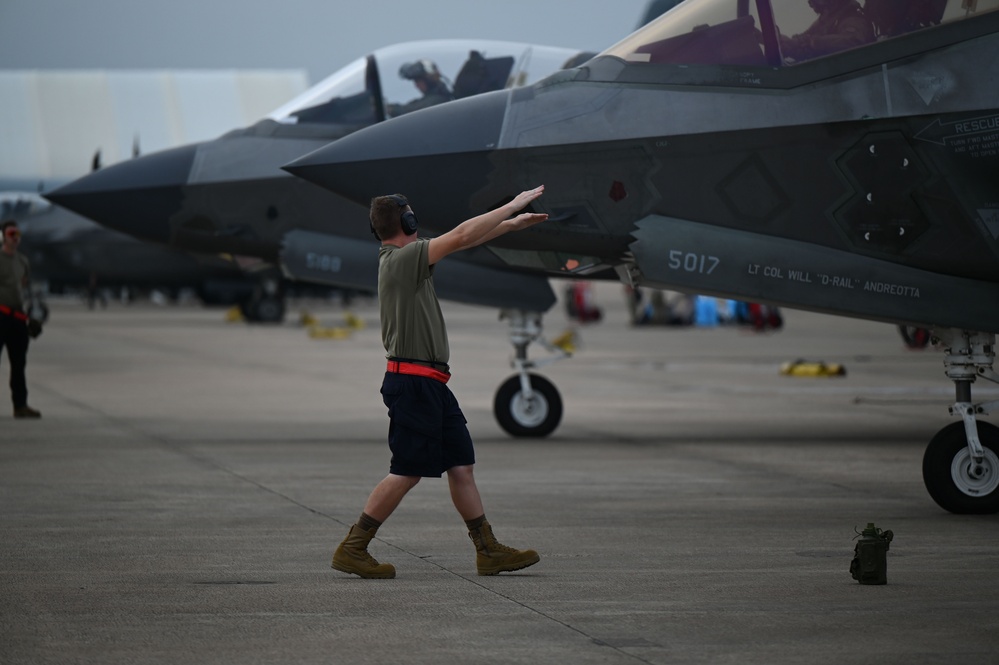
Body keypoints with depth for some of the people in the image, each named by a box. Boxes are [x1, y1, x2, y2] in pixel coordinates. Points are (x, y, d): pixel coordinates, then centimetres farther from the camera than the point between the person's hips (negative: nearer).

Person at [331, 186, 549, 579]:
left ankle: (489, 551, 12)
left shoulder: (405, 258, 14)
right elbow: (461, 236, -16)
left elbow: (463, 242, 22)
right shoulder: (402, 258, -13)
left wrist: (512, 224, 21)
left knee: (461, 464, 9)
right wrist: (513, 206, -8)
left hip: (431, 384, 10)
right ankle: (352, 549, 0)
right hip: (413, 381, -10)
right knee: (406, 472, -6)